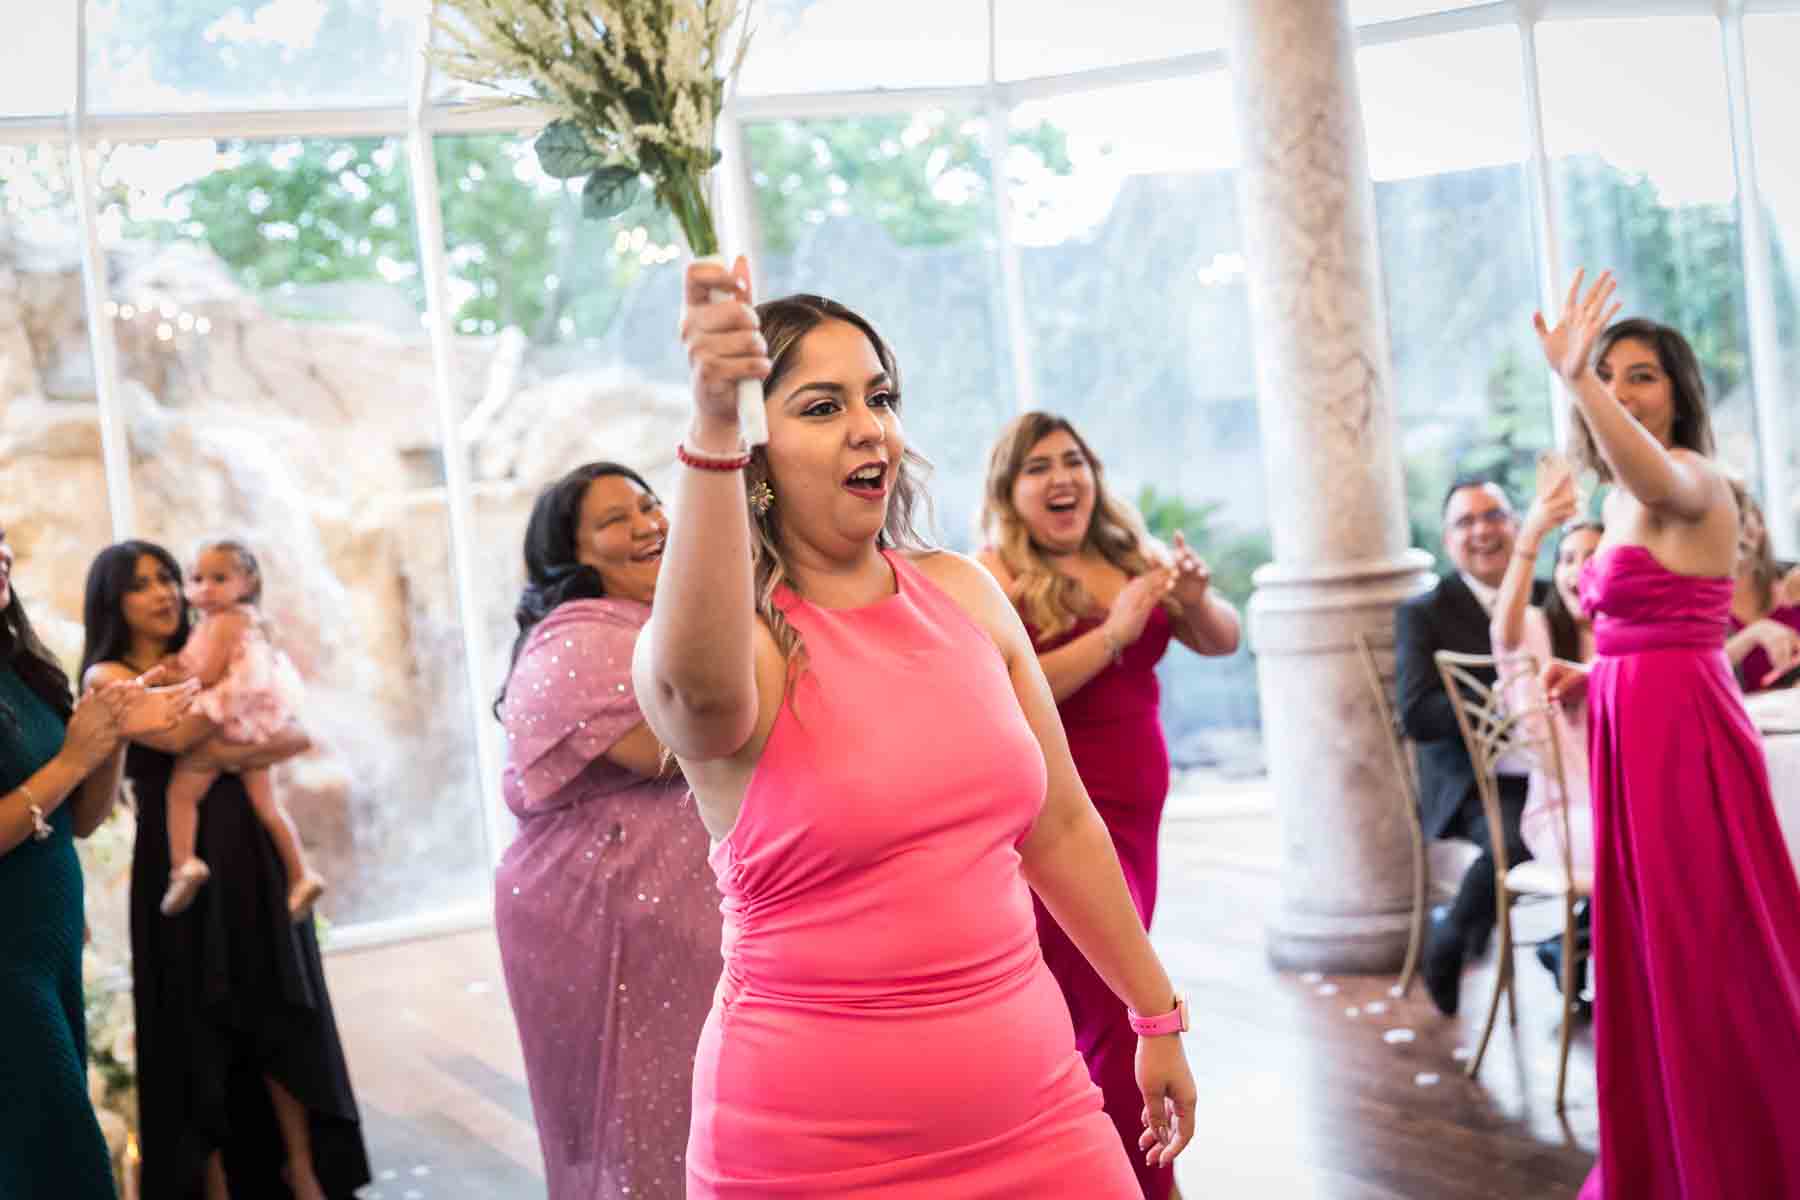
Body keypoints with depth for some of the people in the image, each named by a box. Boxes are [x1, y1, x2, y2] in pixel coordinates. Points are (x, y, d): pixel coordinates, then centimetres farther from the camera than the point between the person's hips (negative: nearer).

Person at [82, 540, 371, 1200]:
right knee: (201, 1028, 4)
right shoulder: (107, 676, -2)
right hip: (180, 861, -4)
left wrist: (236, 751, -13)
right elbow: (177, 735, -20)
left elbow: (299, 733, 5)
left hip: (249, 850, 4)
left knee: (283, 1011, 6)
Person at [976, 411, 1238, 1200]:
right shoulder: (993, 575, -9)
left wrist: (1196, 596, -9)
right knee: (1125, 1022, -10)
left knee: (1093, 1023, 11)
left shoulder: (1127, 556, 9)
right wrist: (1112, 632, -21)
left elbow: (1222, 641, 13)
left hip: (1134, 812, 6)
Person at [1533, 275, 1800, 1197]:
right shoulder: (1620, 502, 15)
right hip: (1634, 738, 9)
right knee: (1654, 963, 15)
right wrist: (1587, 676, 6)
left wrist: (1572, 381, -53)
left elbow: (1656, 473, -39)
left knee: (1712, 965, -1)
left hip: (1686, 740, -9)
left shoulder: (1694, 482, -12)